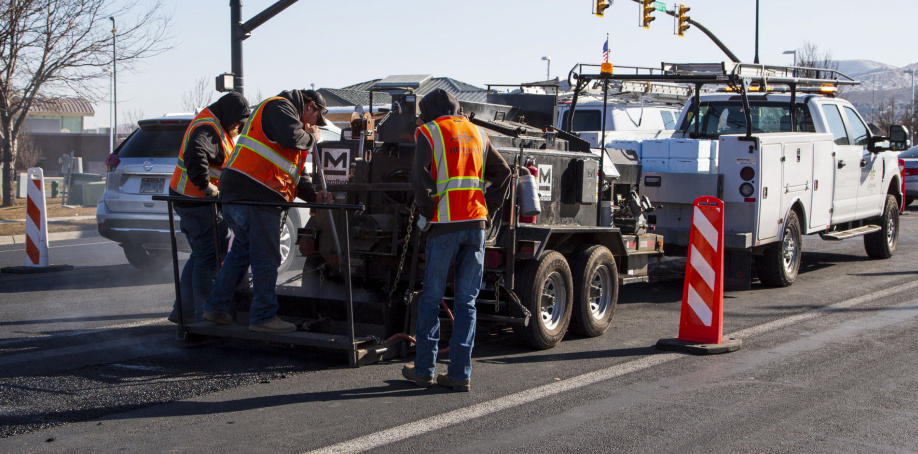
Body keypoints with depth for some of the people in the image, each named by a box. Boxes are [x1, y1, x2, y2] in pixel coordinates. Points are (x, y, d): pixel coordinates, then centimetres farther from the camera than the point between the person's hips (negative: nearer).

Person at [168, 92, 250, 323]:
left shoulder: (216, 126, 17)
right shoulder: (208, 128, -18)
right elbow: (194, 156, -35)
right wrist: (206, 186, -29)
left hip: (200, 200, 11)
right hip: (197, 200, -11)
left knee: (201, 255, 18)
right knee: (208, 257, -7)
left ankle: (183, 309, 24)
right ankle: (204, 315, -4)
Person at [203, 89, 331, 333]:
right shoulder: (279, 107, -2)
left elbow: (296, 173, 29)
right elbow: (291, 138, -23)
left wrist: (313, 194, 16)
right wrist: (313, 137, -3)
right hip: (255, 195, -11)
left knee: (242, 251, 18)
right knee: (266, 258, -4)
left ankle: (216, 308, 22)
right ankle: (263, 317, 1)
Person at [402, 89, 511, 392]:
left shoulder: (428, 132, 2)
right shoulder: (477, 133, 17)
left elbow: (422, 176, -11)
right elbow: (502, 172, 15)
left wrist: (424, 215, -2)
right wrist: (488, 209, 14)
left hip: (444, 224, -4)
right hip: (476, 224, 4)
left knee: (431, 299, 6)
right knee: (466, 301, 7)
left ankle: (424, 369, 10)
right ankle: (460, 374, 5)